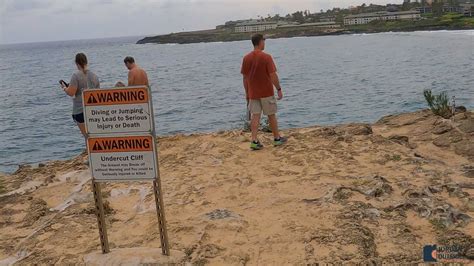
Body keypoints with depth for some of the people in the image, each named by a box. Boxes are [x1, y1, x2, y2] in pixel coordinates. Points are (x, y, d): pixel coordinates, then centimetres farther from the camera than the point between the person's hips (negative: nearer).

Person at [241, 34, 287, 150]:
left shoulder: (246, 58, 1)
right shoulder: (266, 57, -13)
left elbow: (245, 77, 6)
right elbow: (273, 75, -14)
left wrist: (247, 92, 14)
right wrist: (279, 89, -5)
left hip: (252, 93, 4)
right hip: (266, 92, -4)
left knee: (255, 116, 4)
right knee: (271, 115, 9)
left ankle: (254, 141, -2)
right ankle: (277, 139, 21)